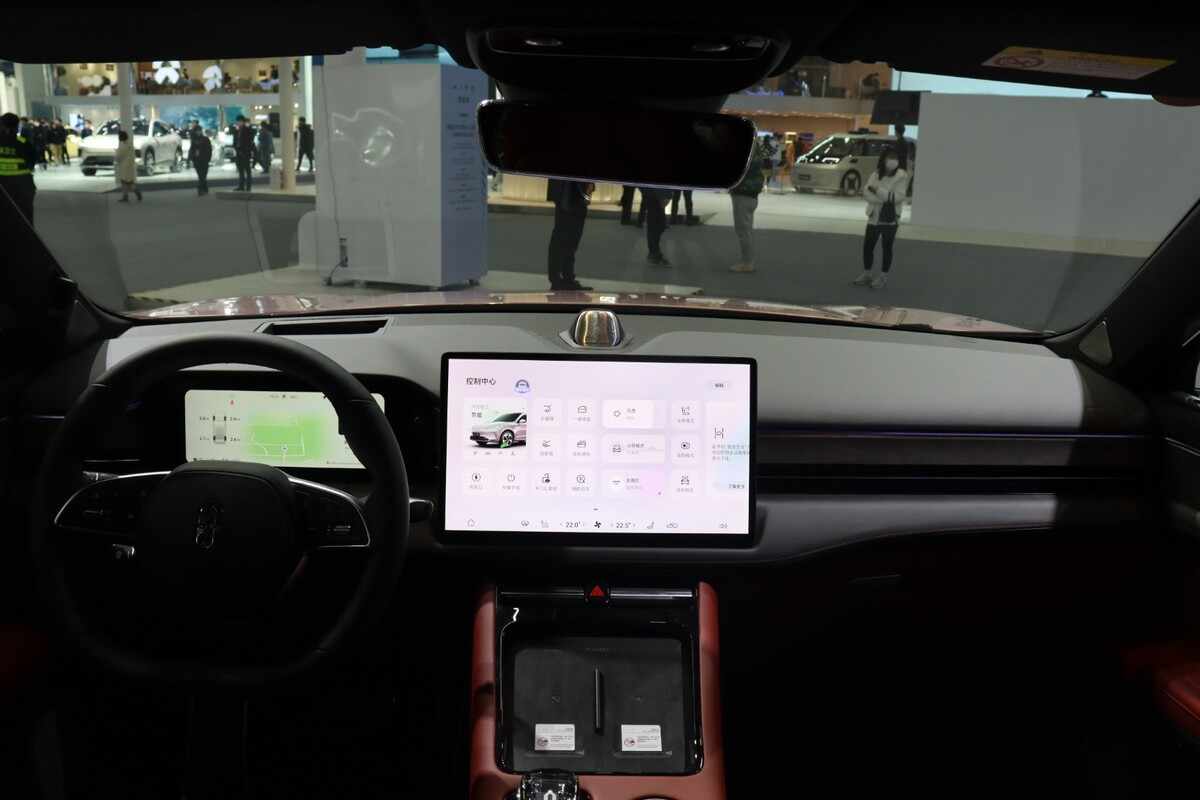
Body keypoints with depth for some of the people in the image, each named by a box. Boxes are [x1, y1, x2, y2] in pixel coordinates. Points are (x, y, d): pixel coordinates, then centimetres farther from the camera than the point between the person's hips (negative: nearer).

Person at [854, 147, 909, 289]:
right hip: (874, 217, 4)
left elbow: (898, 197, -18)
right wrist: (886, 198, -20)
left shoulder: (902, 176, -7)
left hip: (891, 219, -4)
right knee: (867, 246, 7)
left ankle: (883, 277, 14)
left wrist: (878, 190, -20)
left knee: (887, 248, 4)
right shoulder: (876, 174, 2)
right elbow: (866, 193, -9)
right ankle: (866, 274, 22)